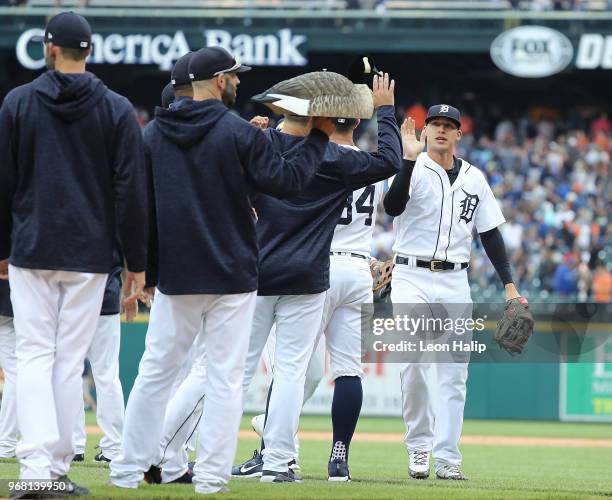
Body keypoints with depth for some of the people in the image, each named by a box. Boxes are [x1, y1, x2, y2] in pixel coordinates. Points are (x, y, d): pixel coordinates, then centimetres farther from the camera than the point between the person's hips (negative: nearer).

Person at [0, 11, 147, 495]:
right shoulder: (117, 110, -1)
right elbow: (132, 192, -3)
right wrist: (136, 264, 2)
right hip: (90, 255, 0)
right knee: (70, 359, 5)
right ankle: (58, 469, 5)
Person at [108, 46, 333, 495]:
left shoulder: (153, 133, 4)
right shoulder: (239, 133, -10)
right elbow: (288, 180, -8)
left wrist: (146, 269, 14)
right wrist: (320, 136, 5)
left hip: (174, 275, 4)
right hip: (231, 274, -4)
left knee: (156, 371, 10)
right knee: (226, 376, 2)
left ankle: (129, 469, 9)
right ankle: (211, 476, -1)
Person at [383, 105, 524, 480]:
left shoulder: (474, 178, 9)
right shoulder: (412, 169, -3)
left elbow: (491, 234, 11)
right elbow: (392, 207, -23)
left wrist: (509, 284, 3)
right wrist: (410, 158, -30)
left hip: (455, 282, 4)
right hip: (412, 278, -4)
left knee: (454, 371, 0)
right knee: (415, 362, -15)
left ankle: (447, 458, 2)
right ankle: (419, 446, 2)